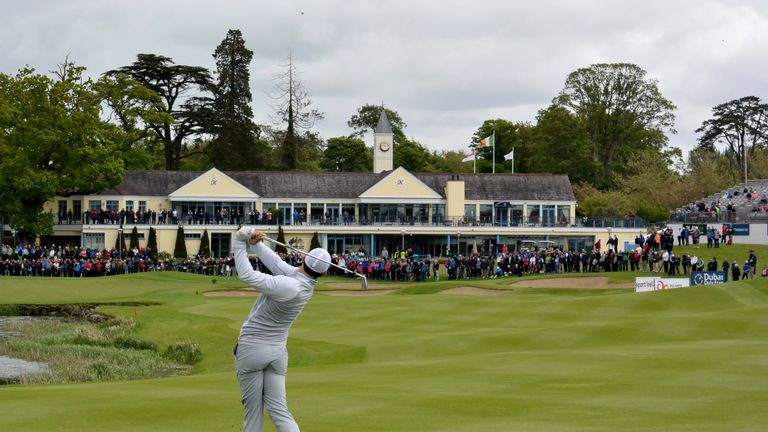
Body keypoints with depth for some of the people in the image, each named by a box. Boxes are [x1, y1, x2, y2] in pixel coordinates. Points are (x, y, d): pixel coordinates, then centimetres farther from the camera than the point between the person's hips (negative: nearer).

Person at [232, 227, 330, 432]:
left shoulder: (289, 286, -25)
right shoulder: (307, 284, -3)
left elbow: (247, 276, -25)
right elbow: (276, 263, 2)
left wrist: (240, 244, -16)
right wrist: (255, 243, -10)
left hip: (252, 348, -6)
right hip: (277, 351, 6)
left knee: (253, 409, 4)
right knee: (278, 410, 4)